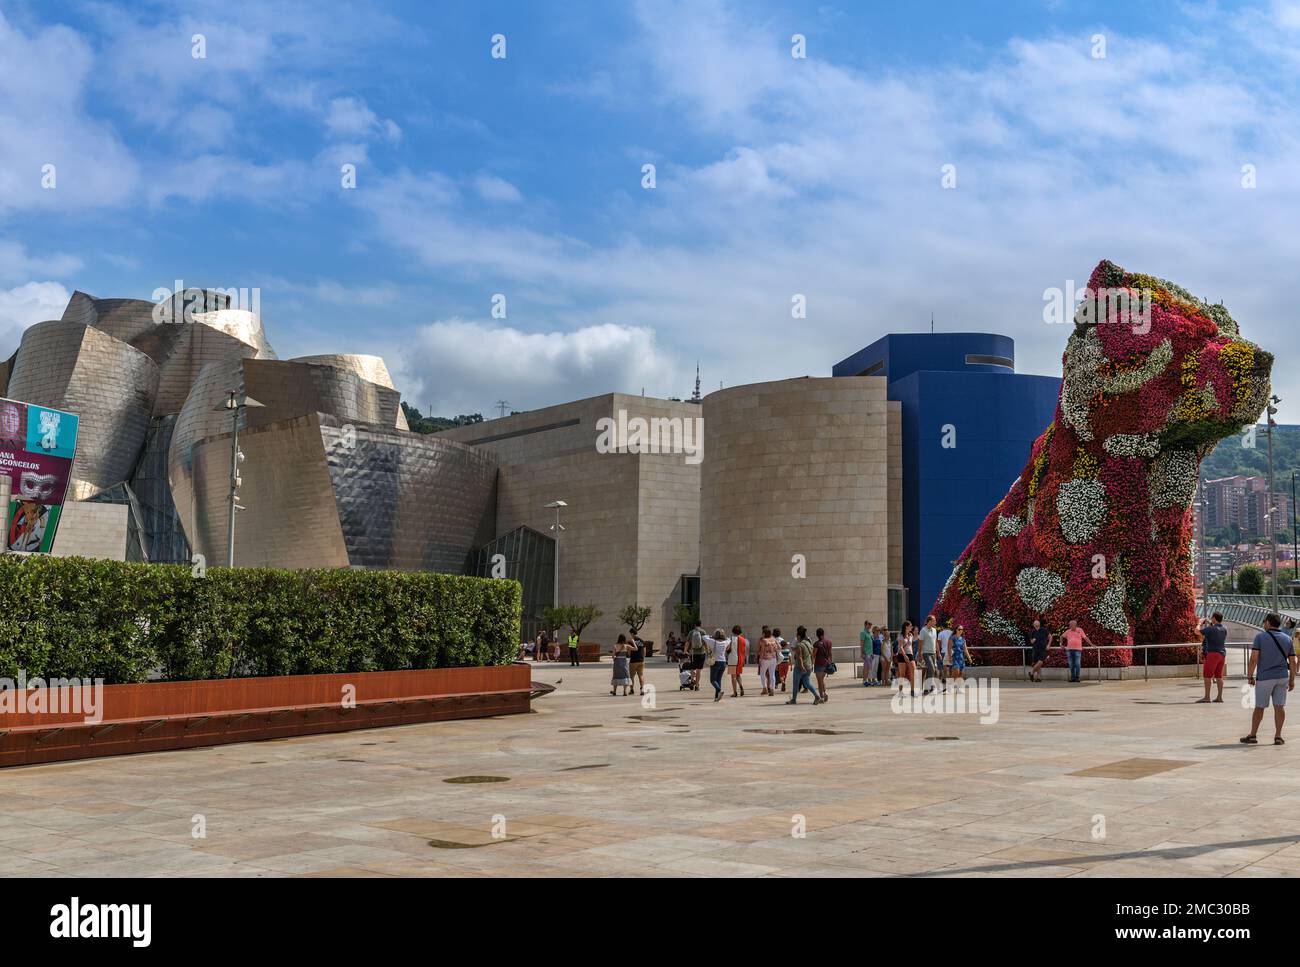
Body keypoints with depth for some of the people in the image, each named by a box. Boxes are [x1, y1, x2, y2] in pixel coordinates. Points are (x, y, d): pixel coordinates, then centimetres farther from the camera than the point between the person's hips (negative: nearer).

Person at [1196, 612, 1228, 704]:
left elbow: (1200, 632, -3)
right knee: (1219, 676, 10)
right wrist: (1210, 624, 28)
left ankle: (1207, 697, -6)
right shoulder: (1224, 629, 6)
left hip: (1213, 653, -7)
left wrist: (1202, 624, 13)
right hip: (1222, 653, 7)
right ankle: (1220, 697, 9)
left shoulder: (1211, 629, -16)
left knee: (1207, 675, -4)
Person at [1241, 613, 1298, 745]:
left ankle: (1252, 735, 12)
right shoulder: (1287, 639, 6)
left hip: (1264, 678, -3)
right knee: (1279, 707, 4)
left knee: (1259, 707, 6)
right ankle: (1278, 736, 2)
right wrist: (1292, 680, 12)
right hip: (1282, 677, 3)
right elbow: (1292, 662, 5)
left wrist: (1250, 676, -4)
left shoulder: (1260, 637, -5)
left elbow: (1254, 658, -11)